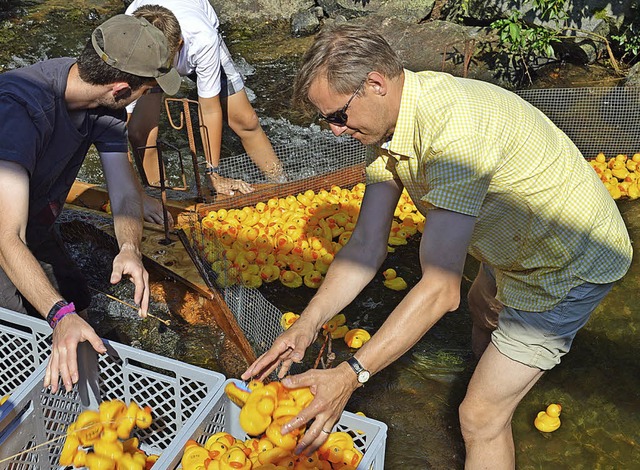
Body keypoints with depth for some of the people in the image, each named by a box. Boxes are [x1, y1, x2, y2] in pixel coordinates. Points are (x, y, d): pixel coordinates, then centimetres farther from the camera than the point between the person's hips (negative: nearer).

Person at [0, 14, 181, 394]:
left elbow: (125, 191, -15)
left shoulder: (105, 103, -16)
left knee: (78, 306, 15)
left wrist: (130, 248, -35)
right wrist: (61, 315, -54)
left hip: (37, 227, 7)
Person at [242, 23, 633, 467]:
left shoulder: (452, 129, -37)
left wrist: (349, 376, -37)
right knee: (483, 305, 37)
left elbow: (440, 288, -37)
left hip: (571, 264, -9)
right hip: (526, 243, 9)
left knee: (482, 417, -5)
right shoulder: (392, 119, -7)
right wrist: (305, 327, -17)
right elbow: (367, 245, -8)